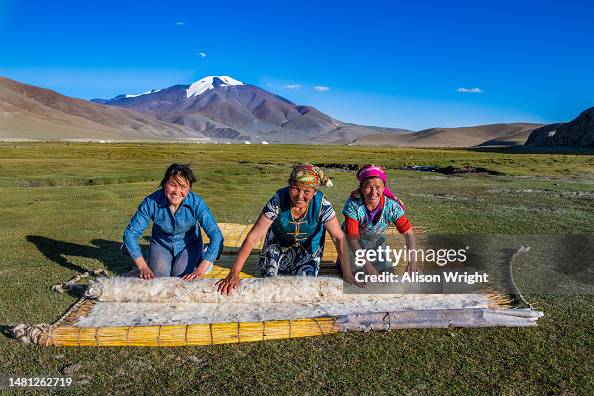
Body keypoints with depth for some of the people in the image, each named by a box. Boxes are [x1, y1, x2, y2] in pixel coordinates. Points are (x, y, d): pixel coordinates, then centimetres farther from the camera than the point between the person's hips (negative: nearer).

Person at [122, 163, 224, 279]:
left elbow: (216, 235, -32)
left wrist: (200, 270, -41)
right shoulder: (151, 202, -26)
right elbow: (130, 233, -19)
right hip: (161, 244, 1)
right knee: (158, 276, -20)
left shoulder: (196, 203, -28)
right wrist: (143, 267, -29)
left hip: (189, 245, -1)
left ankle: (199, 257, 9)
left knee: (180, 276, -22)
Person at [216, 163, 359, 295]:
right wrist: (234, 274, -38)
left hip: (309, 246, 0)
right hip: (279, 244, 0)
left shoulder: (321, 203, -32)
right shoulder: (278, 201, -34)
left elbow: (339, 237, -24)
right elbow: (253, 237, -34)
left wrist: (347, 274, -28)